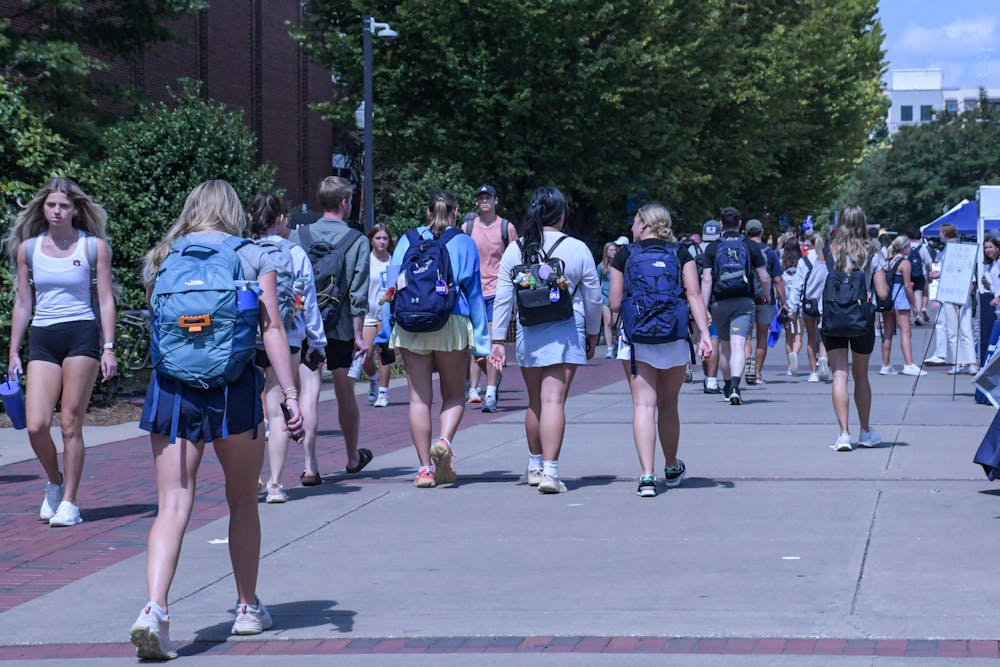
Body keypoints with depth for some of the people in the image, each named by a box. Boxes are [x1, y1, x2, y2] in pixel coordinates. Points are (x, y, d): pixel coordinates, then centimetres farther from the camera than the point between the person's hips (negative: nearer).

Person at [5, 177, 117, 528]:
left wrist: (108, 348, -5)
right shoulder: (27, 248, 10)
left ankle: (69, 502, 5)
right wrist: (13, 352, 11)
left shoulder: (94, 246, 2)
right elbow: (22, 304, 14)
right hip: (42, 339, 3)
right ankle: (55, 482, 19)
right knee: (36, 425, -9)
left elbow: (106, 300, 3)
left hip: (82, 334, -3)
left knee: (70, 423, -4)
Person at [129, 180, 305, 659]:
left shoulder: (163, 258, 11)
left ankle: (155, 607, -23)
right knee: (242, 501, 16)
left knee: (173, 506, -3)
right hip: (233, 387, -1)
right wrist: (290, 395, -5)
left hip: (171, 386, 1)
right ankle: (248, 607, 26)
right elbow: (271, 328, -2)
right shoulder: (254, 256, 4)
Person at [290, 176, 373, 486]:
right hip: (341, 327, -1)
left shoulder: (298, 235, 1)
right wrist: (359, 335, -2)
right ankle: (353, 458, 33)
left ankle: (309, 466, -11)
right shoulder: (357, 242, -4)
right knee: (346, 395, 15)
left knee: (309, 395, -3)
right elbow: (358, 294, -6)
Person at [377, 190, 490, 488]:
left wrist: (384, 334, 10)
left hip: (409, 326, 1)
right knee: (454, 394, 12)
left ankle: (425, 468, 4)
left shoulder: (407, 241, 8)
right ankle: (444, 441, -15)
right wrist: (481, 341, 9)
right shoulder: (464, 244, 5)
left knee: (419, 396, 6)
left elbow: (391, 288, 6)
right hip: (452, 326, -1)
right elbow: (474, 293, 6)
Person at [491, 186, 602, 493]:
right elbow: (593, 298, 3)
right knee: (554, 400, -8)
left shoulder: (515, 250, 3)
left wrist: (498, 339, 8)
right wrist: (592, 333, 16)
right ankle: (550, 471, -16)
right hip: (566, 333, -3)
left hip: (527, 333, 3)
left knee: (535, 402, 17)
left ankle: (535, 466, 29)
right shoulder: (577, 249, -3)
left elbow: (502, 298, 3)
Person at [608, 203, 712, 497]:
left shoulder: (625, 255, 2)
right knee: (668, 405, 17)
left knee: (643, 405, -4)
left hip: (636, 338, -2)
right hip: (674, 340, 2)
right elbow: (694, 294, -5)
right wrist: (704, 333, -8)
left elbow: (615, 304, 2)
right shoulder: (682, 254, 6)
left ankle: (647, 476, -17)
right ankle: (672, 469, 34)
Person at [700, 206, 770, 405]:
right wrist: (766, 295, 23)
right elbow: (765, 278, 2)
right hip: (744, 302, -1)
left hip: (720, 303, 1)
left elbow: (707, 280, -5)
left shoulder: (712, 248, 1)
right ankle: (735, 386, -30)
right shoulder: (750, 246, 1)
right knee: (738, 345, -10)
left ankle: (727, 387, 32)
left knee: (725, 345, 19)